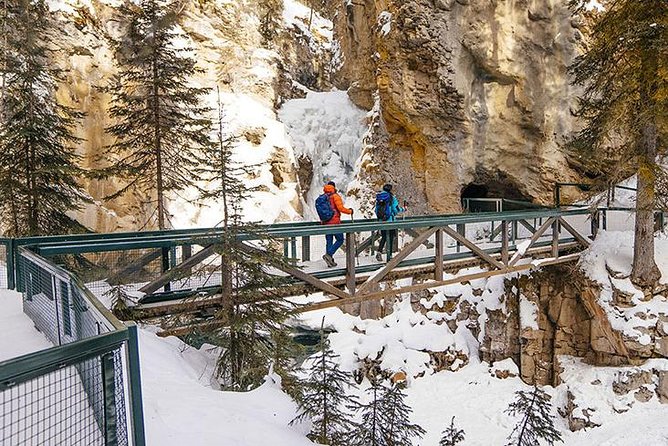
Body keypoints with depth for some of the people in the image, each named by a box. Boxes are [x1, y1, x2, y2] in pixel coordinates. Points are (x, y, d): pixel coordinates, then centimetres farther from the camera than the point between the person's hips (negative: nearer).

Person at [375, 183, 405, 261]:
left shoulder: (378, 198, 5)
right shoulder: (392, 198, -9)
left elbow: (376, 210, 9)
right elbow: (396, 209, -11)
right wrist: (403, 209, 7)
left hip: (381, 221, 4)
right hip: (390, 220, -4)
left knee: (384, 237, 16)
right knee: (391, 237, 8)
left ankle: (379, 252, -2)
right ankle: (389, 255, 10)